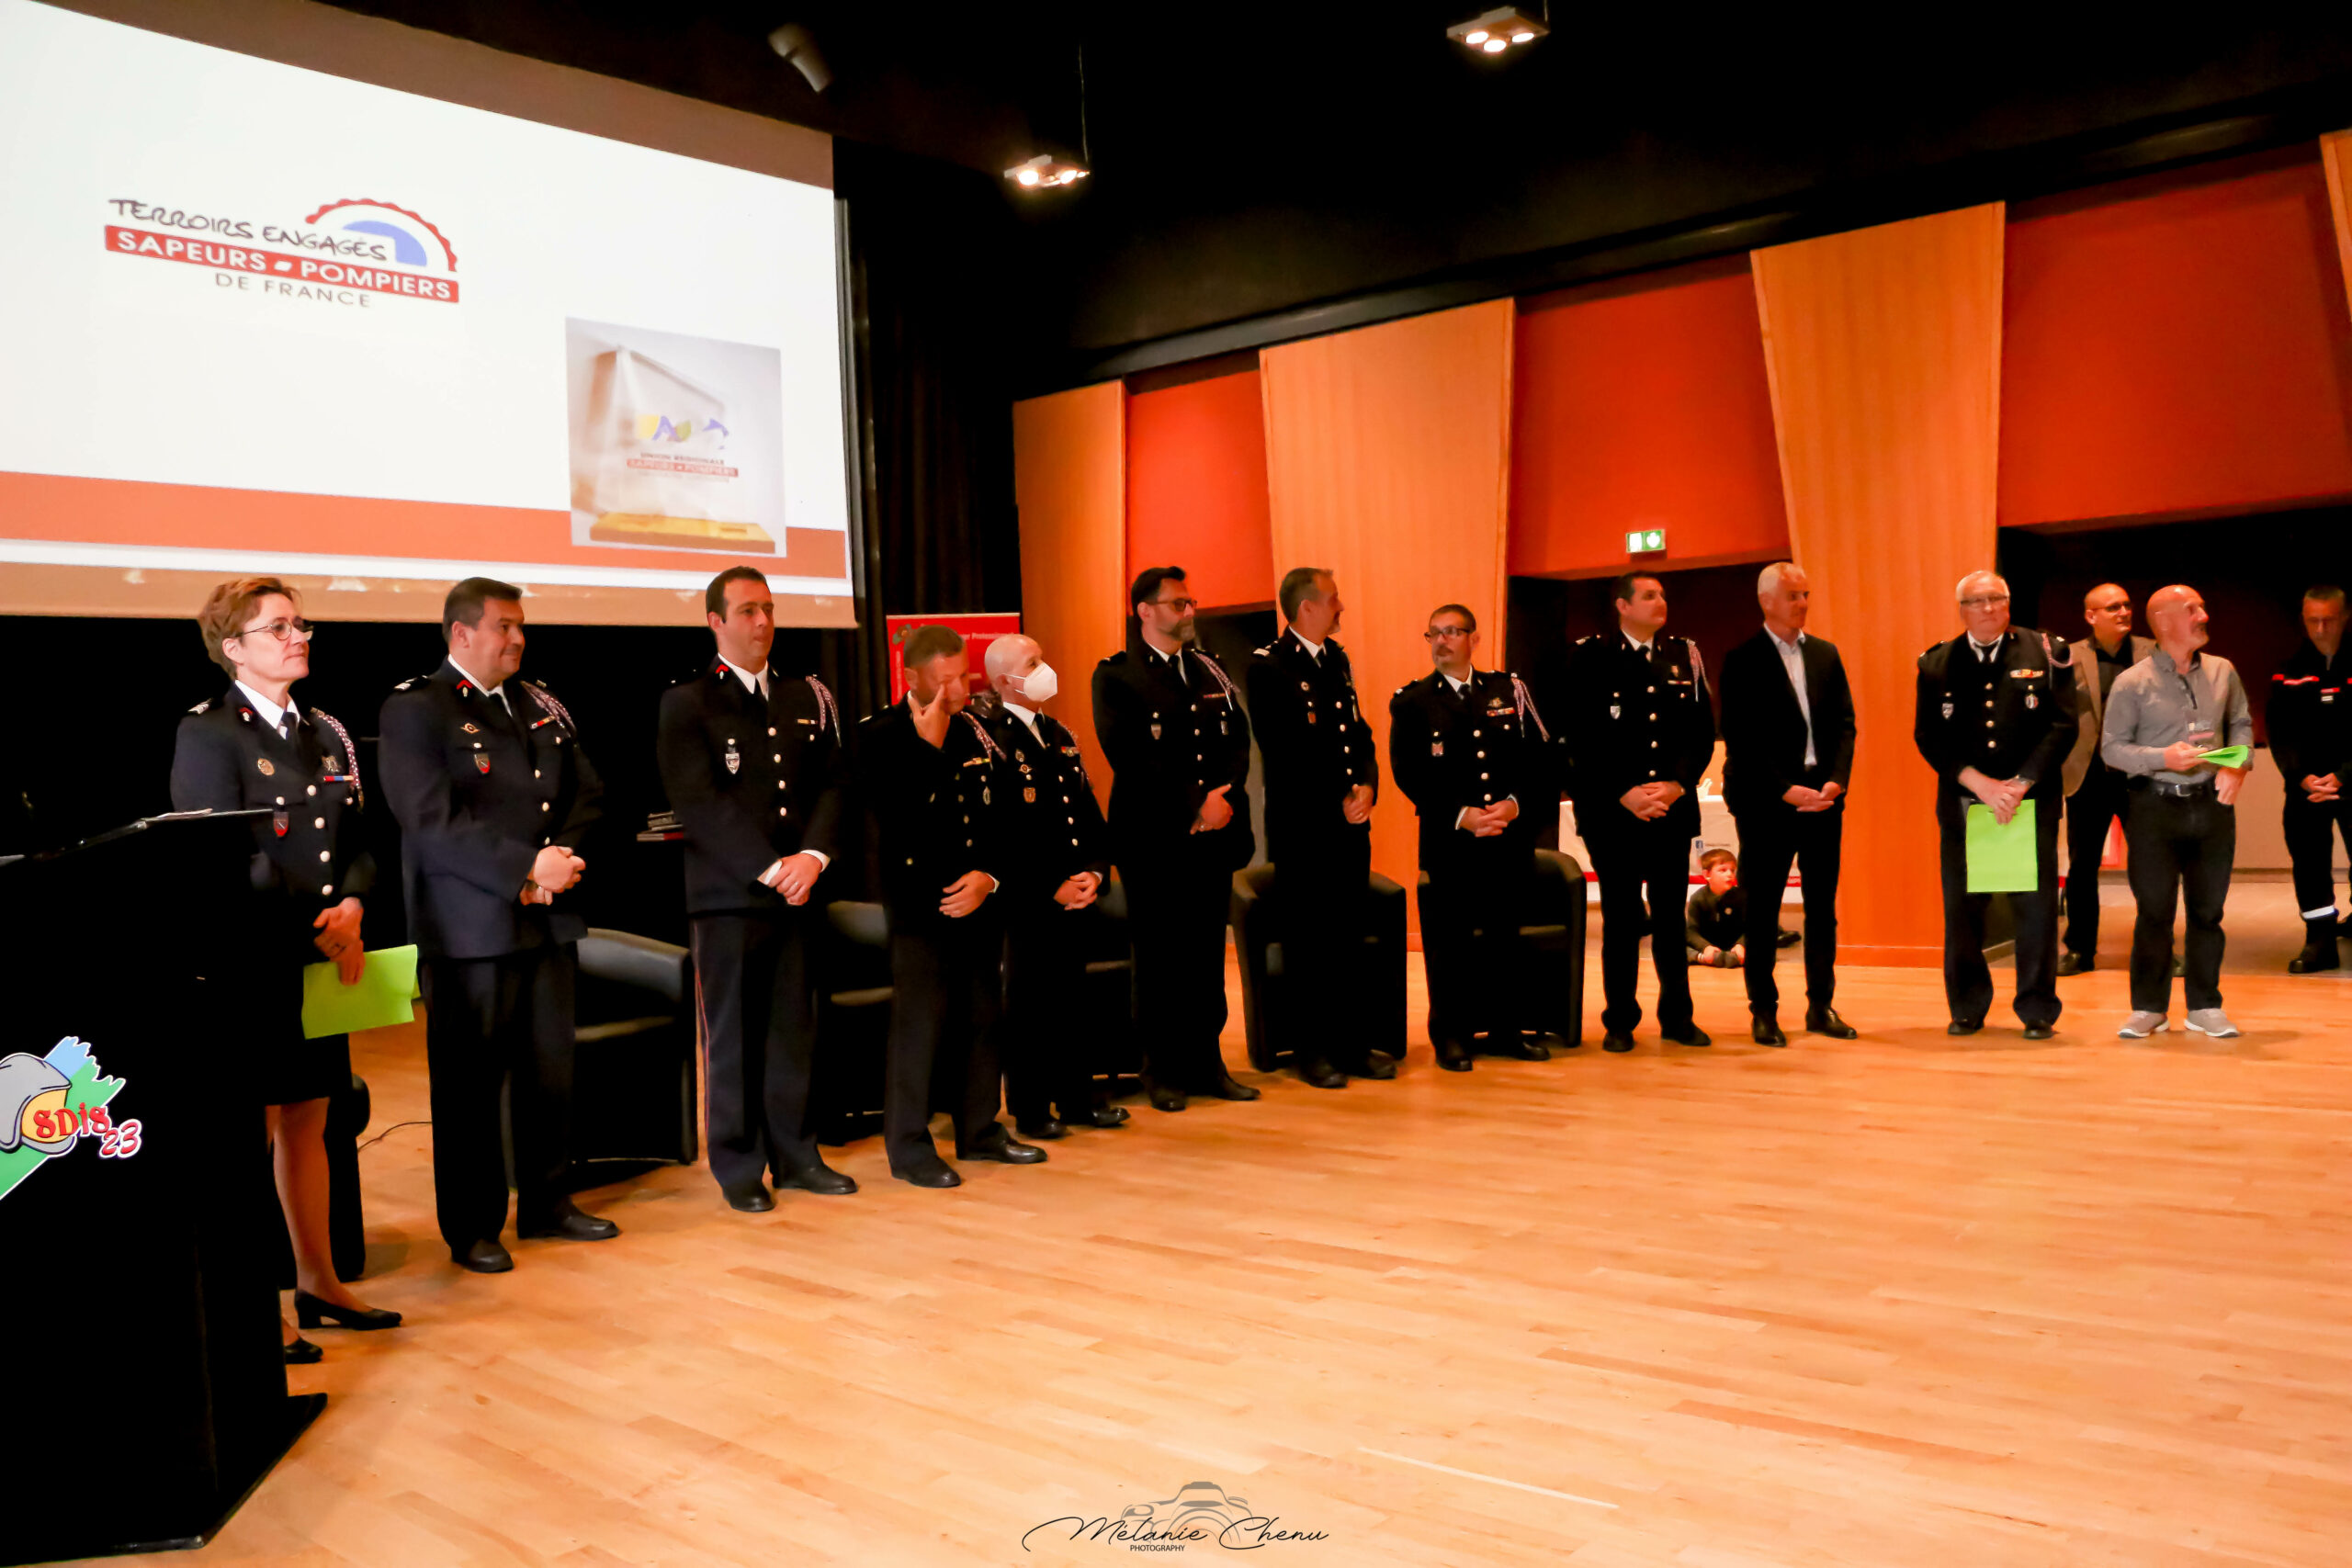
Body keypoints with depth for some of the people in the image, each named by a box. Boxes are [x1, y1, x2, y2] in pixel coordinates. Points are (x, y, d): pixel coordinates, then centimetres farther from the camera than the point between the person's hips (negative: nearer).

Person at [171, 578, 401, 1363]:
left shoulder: (326, 732, 13)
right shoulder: (207, 731, -8)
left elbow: (356, 843, 12)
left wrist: (350, 909, -8)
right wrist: (313, 930, -17)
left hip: (320, 963, 7)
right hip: (249, 964, -7)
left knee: (309, 1123, 14)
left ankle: (318, 1282, 25)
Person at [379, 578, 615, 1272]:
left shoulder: (544, 706, 15)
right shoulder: (414, 709, -6)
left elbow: (586, 792, 11)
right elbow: (432, 819, -16)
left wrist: (560, 859, -7)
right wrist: (526, 865, -20)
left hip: (549, 923, 6)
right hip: (469, 928, -6)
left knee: (551, 1072, 12)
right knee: (470, 1083, 4)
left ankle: (547, 1203, 26)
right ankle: (473, 1228, 16)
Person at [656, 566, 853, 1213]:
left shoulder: (808, 698, 12)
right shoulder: (685, 704, -2)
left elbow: (832, 785, 6)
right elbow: (700, 802, -11)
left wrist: (812, 856, -11)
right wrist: (769, 869, -17)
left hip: (798, 892, 4)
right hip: (727, 897, -4)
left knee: (794, 1031, 10)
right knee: (733, 1036, 3)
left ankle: (794, 1154, 21)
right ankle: (738, 1167, 14)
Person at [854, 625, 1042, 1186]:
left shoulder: (975, 730, 10)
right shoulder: (881, 735, -6)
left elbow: (1007, 810, 9)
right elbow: (893, 817, -20)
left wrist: (990, 875, -5)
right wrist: (929, 746, -19)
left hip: (979, 898, 6)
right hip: (920, 902, -6)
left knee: (982, 1017, 12)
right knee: (919, 1021, -4)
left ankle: (979, 1129, 26)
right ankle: (908, 1146, 7)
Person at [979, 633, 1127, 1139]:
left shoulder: (1060, 736, 15)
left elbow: (1089, 812, 16)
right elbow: (1001, 835, -16)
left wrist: (1096, 871, 1)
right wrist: (1051, 889, -15)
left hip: (1074, 898, 7)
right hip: (1027, 904, -7)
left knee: (1070, 998, 14)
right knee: (1029, 1006, 2)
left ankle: (1077, 1098, 24)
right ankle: (1030, 1111, 13)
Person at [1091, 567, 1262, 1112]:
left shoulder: (1210, 670, 15)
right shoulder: (1117, 676, -4)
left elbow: (1238, 739, 9)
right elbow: (1128, 755, -14)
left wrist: (1224, 797, -9)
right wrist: (1193, 803, -16)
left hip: (1214, 834, 5)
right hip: (1154, 838, -5)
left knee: (1208, 954, 9)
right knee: (1161, 957, 2)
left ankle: (1207, 1063, 19)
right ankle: (1164, 1072, 12)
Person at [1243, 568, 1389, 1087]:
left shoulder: (1336, 659, 15)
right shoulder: (1268, 666, -10)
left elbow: (1360, 733, 15)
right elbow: (1285, 752, -15)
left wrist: (1366, 786, -3)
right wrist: (1338, 801, -13)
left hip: (1351, 822, 7)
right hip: (1303, 826, -6)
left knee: (1349, 935, 9)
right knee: (1310, 939, 1)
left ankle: (1351, 1041, 20)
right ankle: (1312, 1049, 12)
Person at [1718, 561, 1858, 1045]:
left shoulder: (1826, 654, 12)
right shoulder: (1742, 660, -4)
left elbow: (1844, 724, 9)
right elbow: (1741, 739, -9)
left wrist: (1836, 780, -6)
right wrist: (1785, 790, -15)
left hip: (1823, 797, 5)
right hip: (1767, 801, -5)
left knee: (1823, 907, 9)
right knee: (1763, 910, 2)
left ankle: (1821, 1005, 18)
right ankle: (1763, 1012, 9)